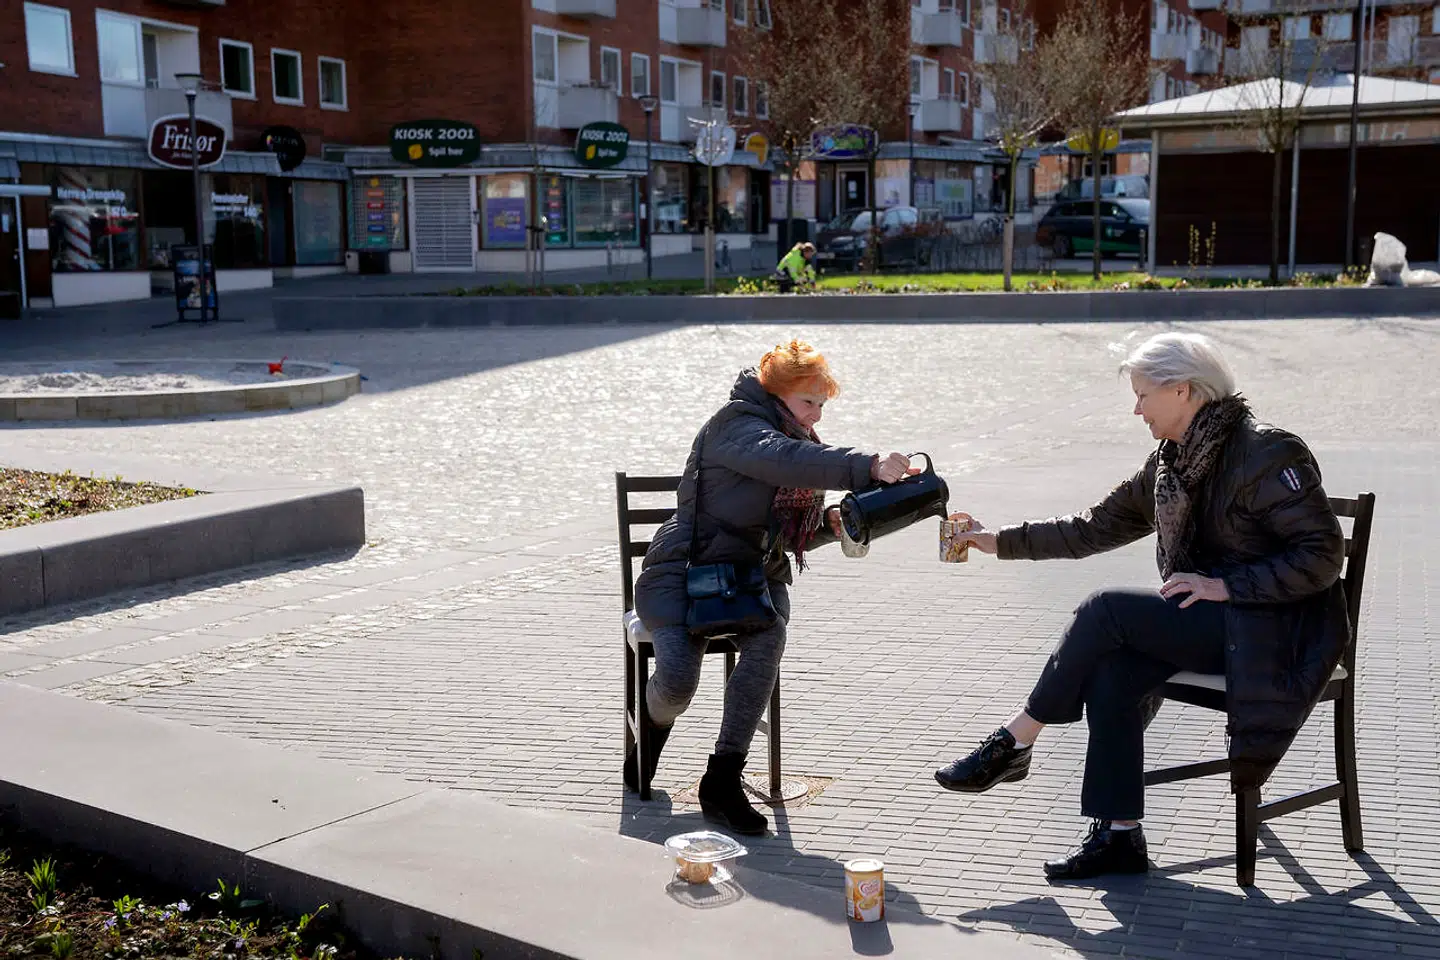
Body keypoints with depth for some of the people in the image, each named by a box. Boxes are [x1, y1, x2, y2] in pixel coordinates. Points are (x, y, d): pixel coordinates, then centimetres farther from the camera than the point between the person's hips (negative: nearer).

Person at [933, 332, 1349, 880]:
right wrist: (1002, 542, 14)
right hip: (1206, 626, 7)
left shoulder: (1266, 454, -14)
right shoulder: (1170, 463, 10)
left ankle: (1013, 745, -10)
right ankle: (1119, 836, -12)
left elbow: (1322, 553, -16)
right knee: (1109, 674, -20)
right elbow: (1095, 527, 16)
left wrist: (1227, 585, -22)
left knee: (1106, 611, -22)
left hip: (1270, 633, -7)